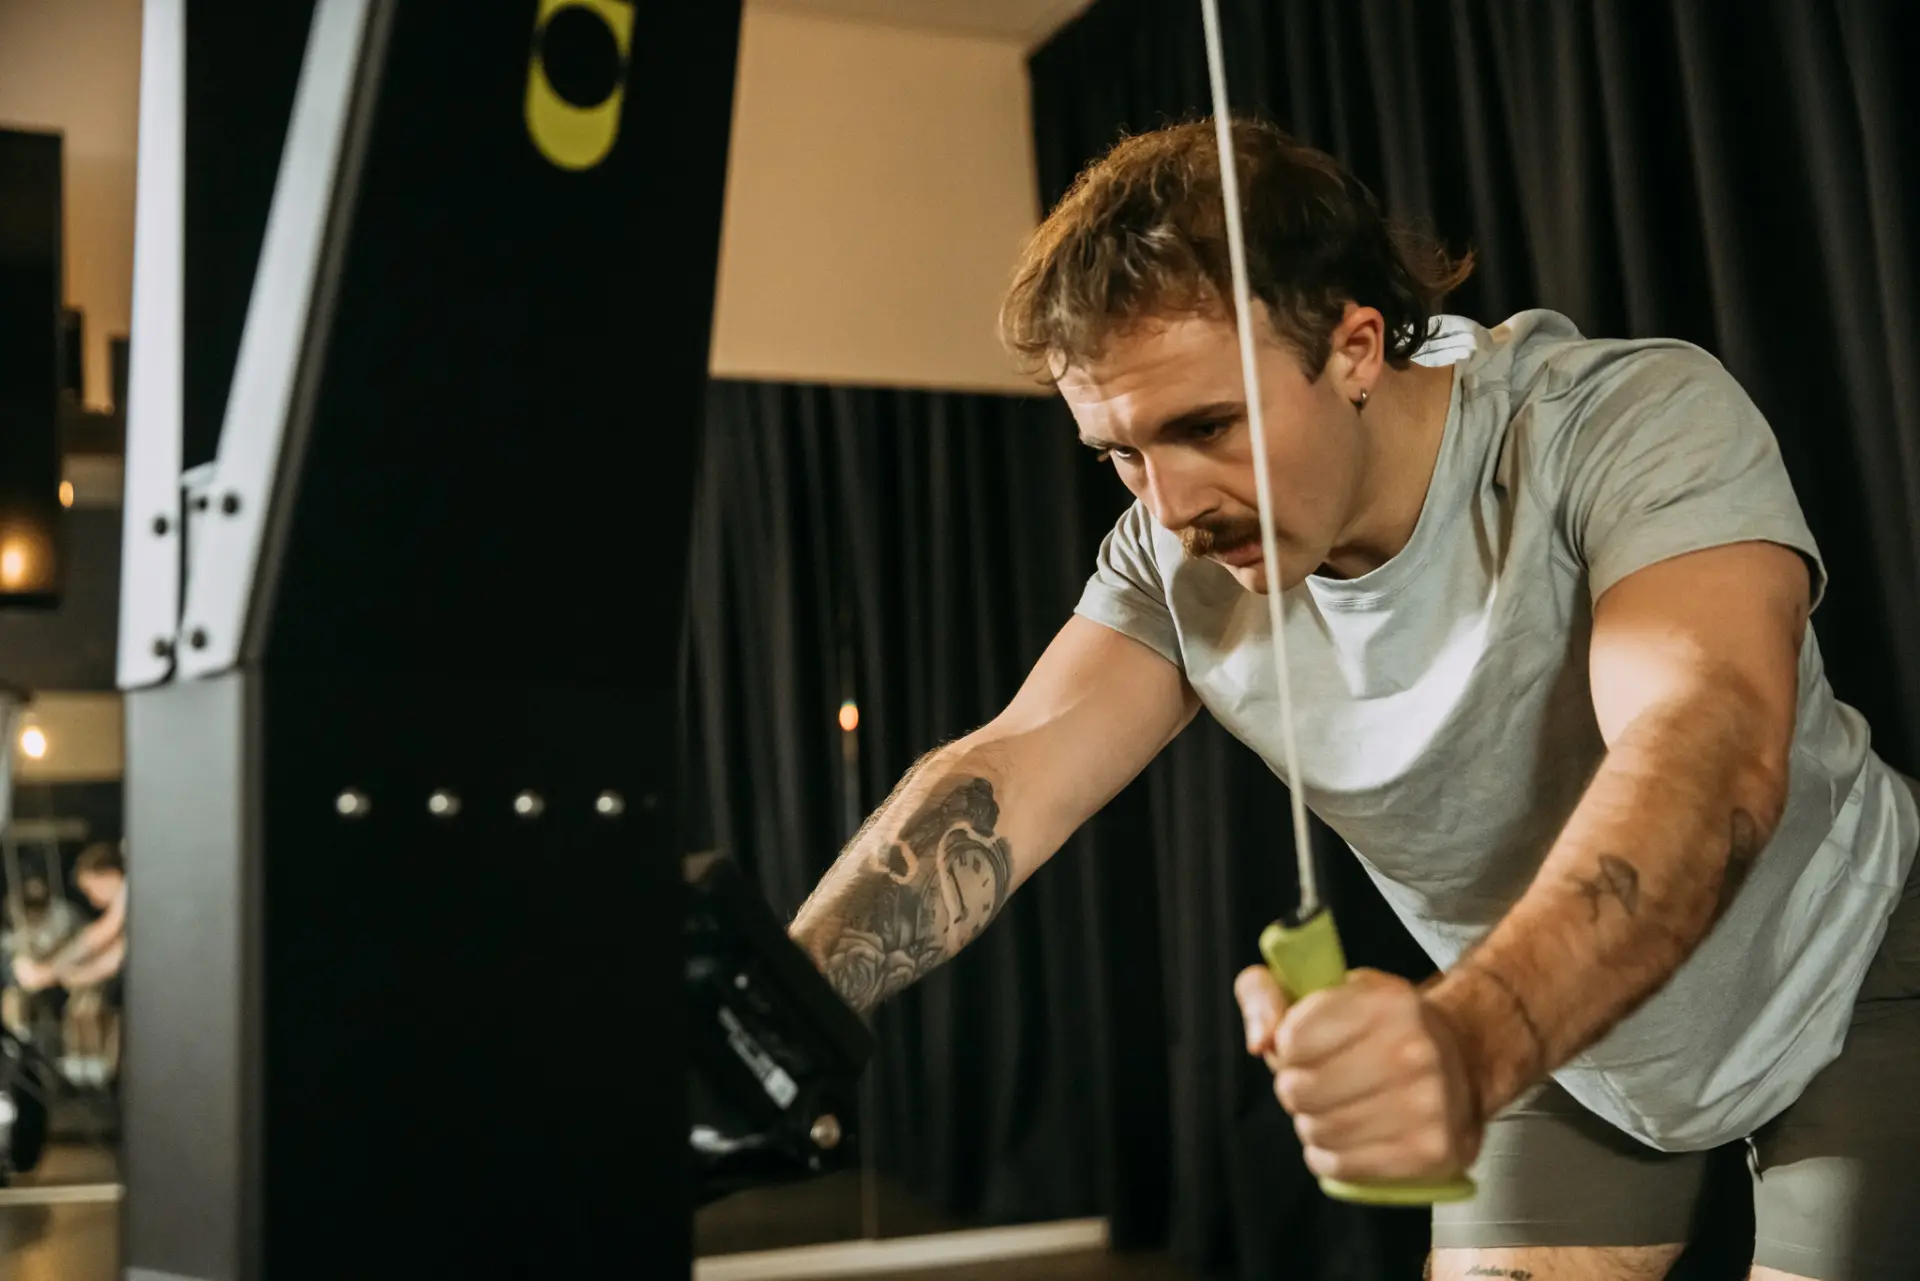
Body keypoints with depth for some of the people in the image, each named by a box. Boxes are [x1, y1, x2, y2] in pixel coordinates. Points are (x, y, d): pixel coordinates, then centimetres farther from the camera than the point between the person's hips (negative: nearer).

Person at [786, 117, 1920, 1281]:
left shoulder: (1639, 420, -30)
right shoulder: (1178, 561, -16)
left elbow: (1710, 744, -46)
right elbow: (1013, 773, -27)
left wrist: (1473, 1041, -64)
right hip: (1571, 1045, 4)